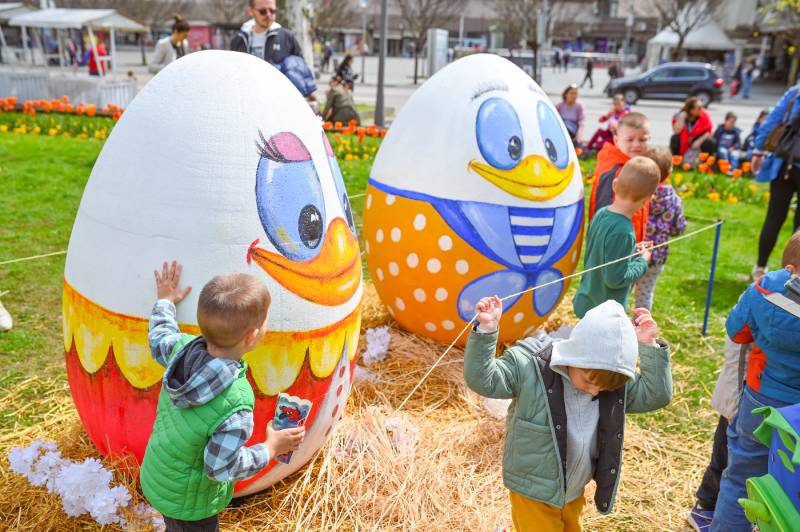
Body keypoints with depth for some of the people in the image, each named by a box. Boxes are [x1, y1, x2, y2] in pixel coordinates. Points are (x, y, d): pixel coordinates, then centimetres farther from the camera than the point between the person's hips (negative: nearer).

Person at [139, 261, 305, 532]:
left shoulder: (183, 347, -22)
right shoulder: (236, 404, -40)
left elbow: (159, 338, 3)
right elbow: (221, 468, -29)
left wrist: (165, 301, 19)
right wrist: (272, 448, -17)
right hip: (189, 502, -6)